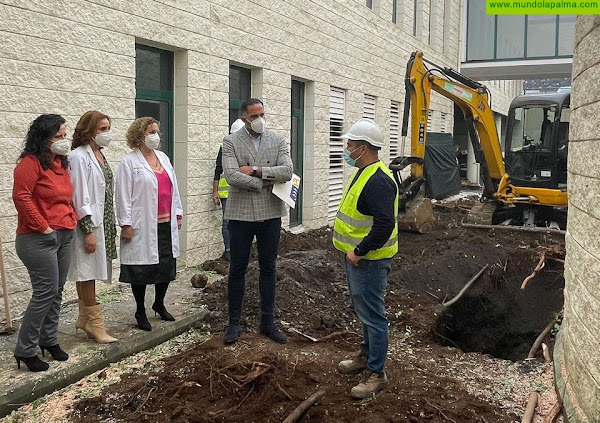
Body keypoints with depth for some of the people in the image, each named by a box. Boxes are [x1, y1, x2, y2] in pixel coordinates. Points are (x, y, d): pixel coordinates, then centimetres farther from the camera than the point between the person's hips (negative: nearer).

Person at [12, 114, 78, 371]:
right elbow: (21, 197, -21)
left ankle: (49, 340, 27)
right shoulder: (31, 162, -12)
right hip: (39, 240, -8)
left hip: (64, 237, 8)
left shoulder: (61, 162, 14)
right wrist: (43, 227, -17)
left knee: (56, 292, 13)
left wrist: (72, 220, 11)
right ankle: (25, 350, 4)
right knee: (46, 293, -8)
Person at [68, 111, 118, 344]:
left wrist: (110, 225, 15)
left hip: (102, 222, 8)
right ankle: (94, 322, 7)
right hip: (88, 223, -8)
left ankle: (85, 319, 23)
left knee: (90, 273, 14)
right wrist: (88, 230, -18)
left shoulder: (100, 155, 13)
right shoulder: (79, 157, -12)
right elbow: (79, 197, -16)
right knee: (87, 272, -1)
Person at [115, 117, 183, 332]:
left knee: (167, 265, 12)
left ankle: (159, 304, 32)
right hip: (143, 226, -6)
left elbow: (173, 188, 17)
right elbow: (123, 195, -9)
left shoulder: (163, 158, 14)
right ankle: (140, 312, 19)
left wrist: (178, 213, 14)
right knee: (142, 268, 4)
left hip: (166, 224, 6)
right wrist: (126, 224, -13)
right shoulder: (129, 162, -6)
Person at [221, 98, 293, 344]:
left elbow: (287, 171, -11)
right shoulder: (231, 142, -1)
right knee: (237, 269, 7)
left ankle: (267, 321, 22)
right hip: (240, 213, -2)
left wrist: (255, 171, -16)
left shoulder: (277, 141, 5)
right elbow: (231, 176, -15)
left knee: (268, 269, 10)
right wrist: (264, 182, -14)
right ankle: (234, 322, 20)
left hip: (270, 213, 2)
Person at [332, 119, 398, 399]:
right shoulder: (363, 173, 11)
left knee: (372, 314, -1)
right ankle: (366, 355, 38)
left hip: (369, 260, -11)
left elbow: (385, 225, -31)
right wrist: (353, 250, 16)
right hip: (356, 257, 11)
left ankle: (376, 373, 10)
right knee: (364, 310, 22)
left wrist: (359, 252, -23)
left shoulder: (378, 180, -23)